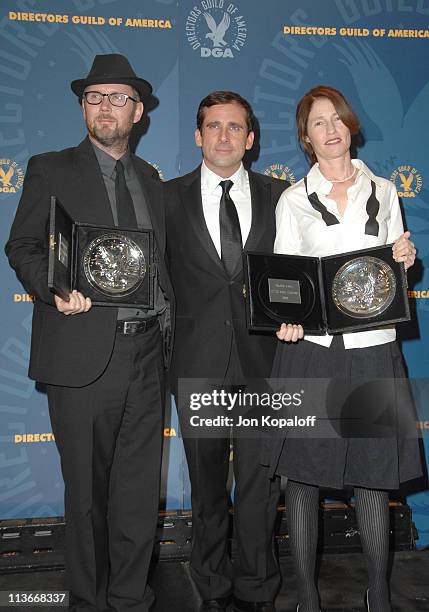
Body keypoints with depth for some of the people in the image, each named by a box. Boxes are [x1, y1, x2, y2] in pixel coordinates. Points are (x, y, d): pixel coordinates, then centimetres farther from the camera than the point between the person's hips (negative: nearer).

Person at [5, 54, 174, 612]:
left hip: (145, 354, 4)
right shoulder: (51, 170, 5)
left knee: (140, 490, 10)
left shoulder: (151, 179, 17)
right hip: (83, 354, -4)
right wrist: (53, 290, -17)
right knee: (87, 492, 7)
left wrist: (167, 319, 9)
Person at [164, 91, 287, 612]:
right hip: (198, 361, 0)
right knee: (206, 485, 13)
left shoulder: (278, 195, 7)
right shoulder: (170, 196, 5)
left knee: (259, 481, 7)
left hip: (261, 359, 0)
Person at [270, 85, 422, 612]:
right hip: (310, 348, -1)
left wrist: (404, 260, -5)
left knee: (374, 477, 7)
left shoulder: (384, 192, 12)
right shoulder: (293, 199, 6)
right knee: (302, 476, 4)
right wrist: (287, 319, -15)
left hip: (373, 349, 2)